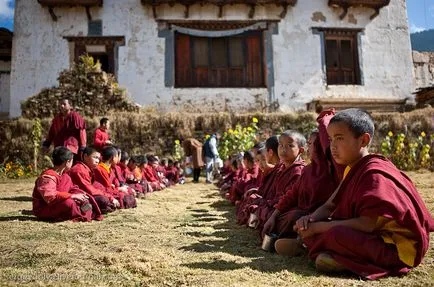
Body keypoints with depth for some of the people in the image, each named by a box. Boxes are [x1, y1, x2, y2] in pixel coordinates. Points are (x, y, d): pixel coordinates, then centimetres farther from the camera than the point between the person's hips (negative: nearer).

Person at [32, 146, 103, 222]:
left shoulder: (65, 176, 8)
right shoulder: (47, 177, -22)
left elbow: (72, 188, 16)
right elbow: (49, 196, -36)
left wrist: (80, 194, -8)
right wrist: (72, 196, -33)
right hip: (43, 210, -9)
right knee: (68, 202, -35)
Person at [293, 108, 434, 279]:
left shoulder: (374, 173, -21)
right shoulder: (352, 169, 8)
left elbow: (368, 224, -28)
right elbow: (330, 206, 8)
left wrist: (319, 227, -22)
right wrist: (310, 219, -14)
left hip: (395, 246, -9)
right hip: (370, 237, 9)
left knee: (335, 234, -35)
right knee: (307, 228, -2)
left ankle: (344, 261, -9)